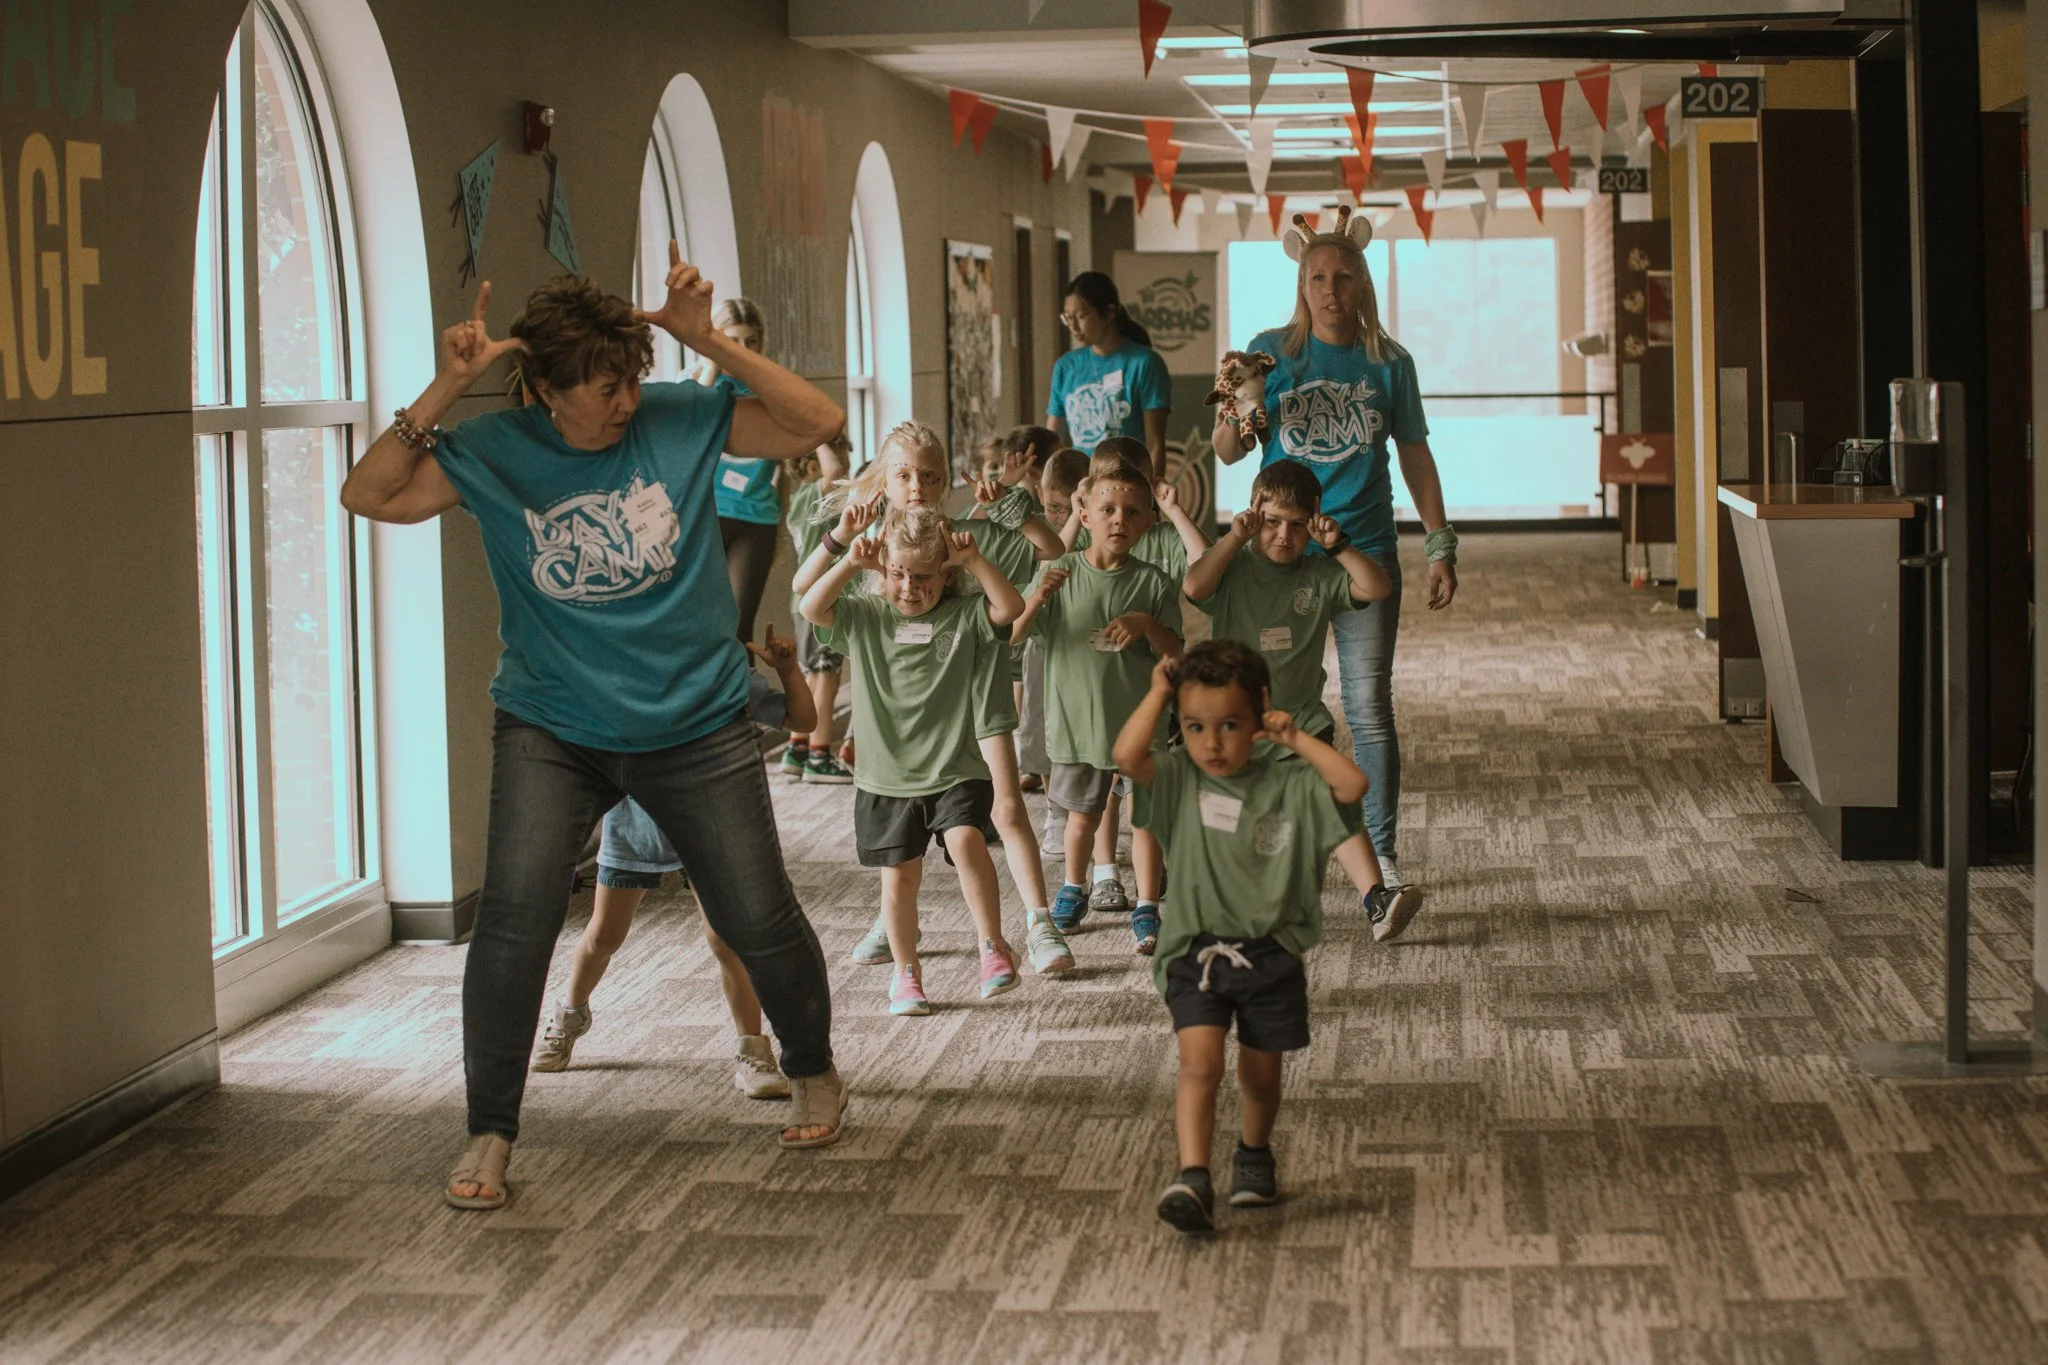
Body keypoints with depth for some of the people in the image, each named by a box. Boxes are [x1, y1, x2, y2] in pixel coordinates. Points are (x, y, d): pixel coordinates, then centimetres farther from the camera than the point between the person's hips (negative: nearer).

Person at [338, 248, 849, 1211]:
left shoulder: (680, 421, -8)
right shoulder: (493, 455, -7)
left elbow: (818, 424, -12)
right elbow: (367, 496, -14)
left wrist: (710, 344, -22)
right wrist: (444, 391, -23)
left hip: (696, 726, 0)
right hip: (552, 731, 0)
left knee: (759, 920, 5)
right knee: (515, 915, -18)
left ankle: (814, 1074, 35)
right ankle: (489, 1134, -4)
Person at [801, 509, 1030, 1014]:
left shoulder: (963, 614, 0)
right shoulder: (864, 615, 2)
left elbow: (1011, 607, -16)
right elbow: (812, 608, -12)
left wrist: (973, 560, -21)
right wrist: (850, 564, -21)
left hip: (956, 770, -2)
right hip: (886, 777, 2)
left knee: (967, 842, -25)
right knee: (900, 876, 7)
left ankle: (993, 946, -11)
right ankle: (905, 973, 24)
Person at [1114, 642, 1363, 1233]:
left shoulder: (1289, 785, 0)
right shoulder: (1177, 779, -1)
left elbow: (1353, 784, -14)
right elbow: (1126, 756, -19)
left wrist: (1296, 738, -8)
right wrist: (1158, 693, -10)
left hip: (1270, 955, 1)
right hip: (1195, 954, -1)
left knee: (1261, 1073, 14)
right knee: (1200, 1063, -17)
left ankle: (1254, 1153, 41)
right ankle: (1193, 1180, -25)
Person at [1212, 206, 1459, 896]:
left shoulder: (1388, 361, 4)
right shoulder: (1271, 352, 2)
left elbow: (1415, 455, 11)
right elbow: (1228, 452, 1)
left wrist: (1441, 547, 6)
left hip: (1365, 551, 0)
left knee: (1370, 709, -1)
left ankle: (1381, 852, 8)